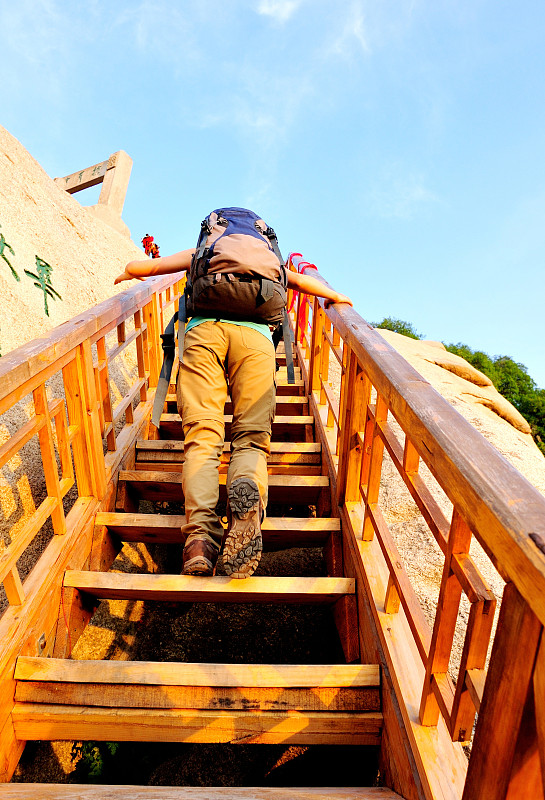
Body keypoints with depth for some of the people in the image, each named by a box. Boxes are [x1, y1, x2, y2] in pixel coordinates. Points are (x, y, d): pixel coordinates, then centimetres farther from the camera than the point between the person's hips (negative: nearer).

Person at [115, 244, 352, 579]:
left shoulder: (200, 253, 36)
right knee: (252, 438, -4)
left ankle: (200, 534, -30)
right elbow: (304, 282, 21)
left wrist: (129, 276, 58)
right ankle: (247, 489, -38)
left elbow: (134, 267, 34)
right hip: (255, 334, 0)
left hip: (204, 328, 0)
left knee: (202, 437, -9)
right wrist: (336, 297, 41)